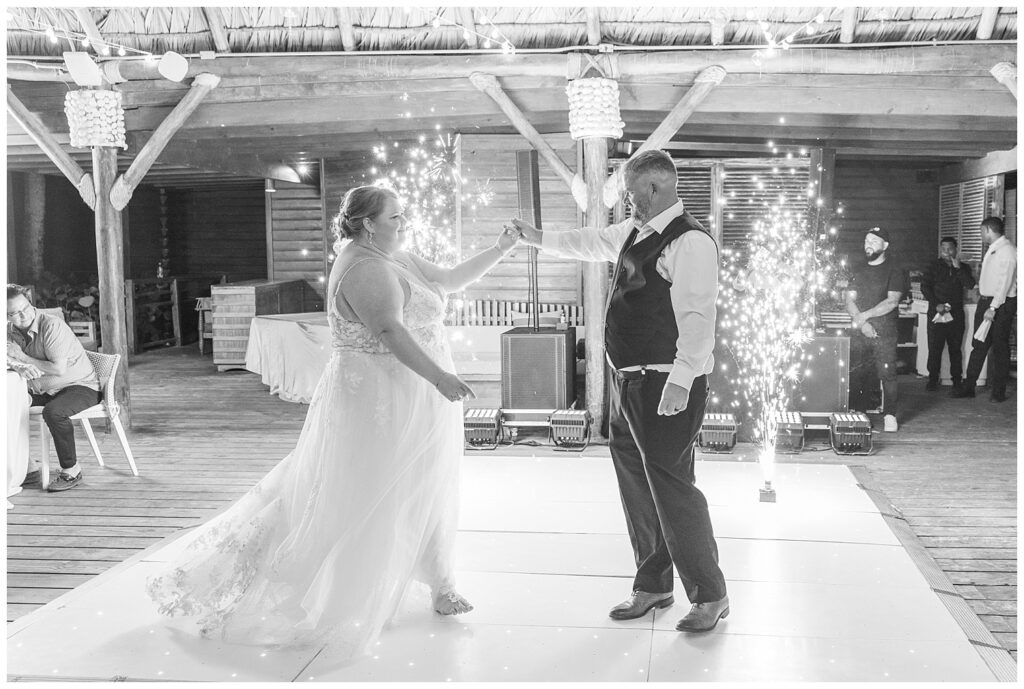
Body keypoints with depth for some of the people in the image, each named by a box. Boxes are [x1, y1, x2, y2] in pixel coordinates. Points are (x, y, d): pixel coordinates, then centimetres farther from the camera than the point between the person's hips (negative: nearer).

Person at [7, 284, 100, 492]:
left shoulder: (51, 325, -22)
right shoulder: (10, 330, 2)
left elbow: (58, 369, -27)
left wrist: (23, 358, -20)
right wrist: (20, 366, -27)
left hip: (81, 386, -8)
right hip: (42, 390, 8)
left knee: (53, 412, -35)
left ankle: (71, 471, -17)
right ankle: (28, 468, 4)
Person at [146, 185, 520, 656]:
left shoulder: (397, 261, 12)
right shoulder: (364, 269, -19)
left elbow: (451, 280, 18)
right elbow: (390, 331, -31)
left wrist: (501, 250, 11)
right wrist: (439, 376, -36)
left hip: (412, 405, 10)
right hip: (379, 404, -10)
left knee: (427, 493, 17)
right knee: (358, 501, -2)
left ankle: (438, 583, 30)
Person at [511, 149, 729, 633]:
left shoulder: (691, 242, -16)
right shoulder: (634, 232, 12)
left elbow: (698, 319, -22)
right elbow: (592, 243, 31)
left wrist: (680, 382, -27)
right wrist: (539, 238, 33)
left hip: (666, 386, -9)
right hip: (628, 379, 9)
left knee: (671, 486, -5)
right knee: (636, 485, 16)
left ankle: (710, 595, 11)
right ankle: (654, 585, 31)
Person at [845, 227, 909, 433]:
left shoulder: (894, 270, 2)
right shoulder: (859, 272, 17)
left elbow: (892, 302, -8)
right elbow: (849, 302, 10)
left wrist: (864, 315, -10)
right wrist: (861, 322, -7)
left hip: (884, 331, -4)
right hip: (859, 330, 4)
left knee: (887, 373, -11)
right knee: (854, 373, -2)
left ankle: (889, 415, -4)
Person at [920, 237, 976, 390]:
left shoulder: (963, 268, 11)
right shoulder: (933, 266, 6)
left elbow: (970, 285, -5)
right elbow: (924, 286, -1)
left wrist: (958, 268, -11)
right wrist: (936, 304, -12)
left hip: (956, 314, 1)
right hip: (936, 313, -1)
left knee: (955, 349, 5)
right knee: (934, 349, -3)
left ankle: (957, 379, 12)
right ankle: (933, 380, 3)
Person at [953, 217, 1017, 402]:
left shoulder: (1007, 251, -14)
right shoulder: (991, 250, 13)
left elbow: (1005, 283, -20)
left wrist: (993, 308, -23)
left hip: (1002, 304, -8)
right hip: (985, 302, 8)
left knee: (1000, 348, 1)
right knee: (978, 345, 8)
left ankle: (998, 391, 9)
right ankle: (969, 386, 12)